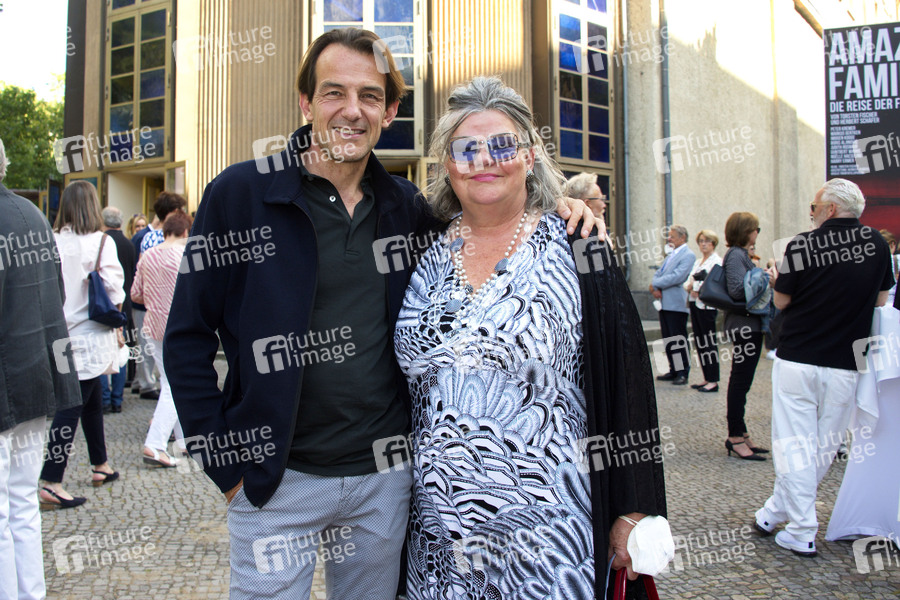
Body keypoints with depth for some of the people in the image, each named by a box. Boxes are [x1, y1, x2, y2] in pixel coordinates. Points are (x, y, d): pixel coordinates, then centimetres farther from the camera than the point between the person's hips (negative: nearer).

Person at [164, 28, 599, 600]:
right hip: (278, 481, -3)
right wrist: (225, 463, -7)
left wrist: (557, 211, -1)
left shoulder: (406, 205, 3)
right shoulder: (240, 193, -7)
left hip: (386, 476, 4)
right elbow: (188, 337, -4)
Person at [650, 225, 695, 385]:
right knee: (668, 339, 12)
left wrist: (655, 285, -11)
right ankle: (673, 371, 21)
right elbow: (658, 273, 14)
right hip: (665, 304, 8)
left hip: (677, 305, -8)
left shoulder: (688, 255, -9)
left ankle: (683, 373, 5)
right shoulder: (671, 255, 19)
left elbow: (677, 277, -19)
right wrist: (656, 289, -5)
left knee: (679, 340, -2)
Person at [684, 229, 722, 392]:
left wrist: (697, 288, -14)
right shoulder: (698, 261, 20)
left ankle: (713, 381, -3)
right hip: (695, 304, 8)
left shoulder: (717, 261, -5)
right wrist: (690, 287, -5)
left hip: (707, 305, -8)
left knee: (709, 342, -7)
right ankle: (707, 378, 16)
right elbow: (688, 281, 17)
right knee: (699, 341, 9)